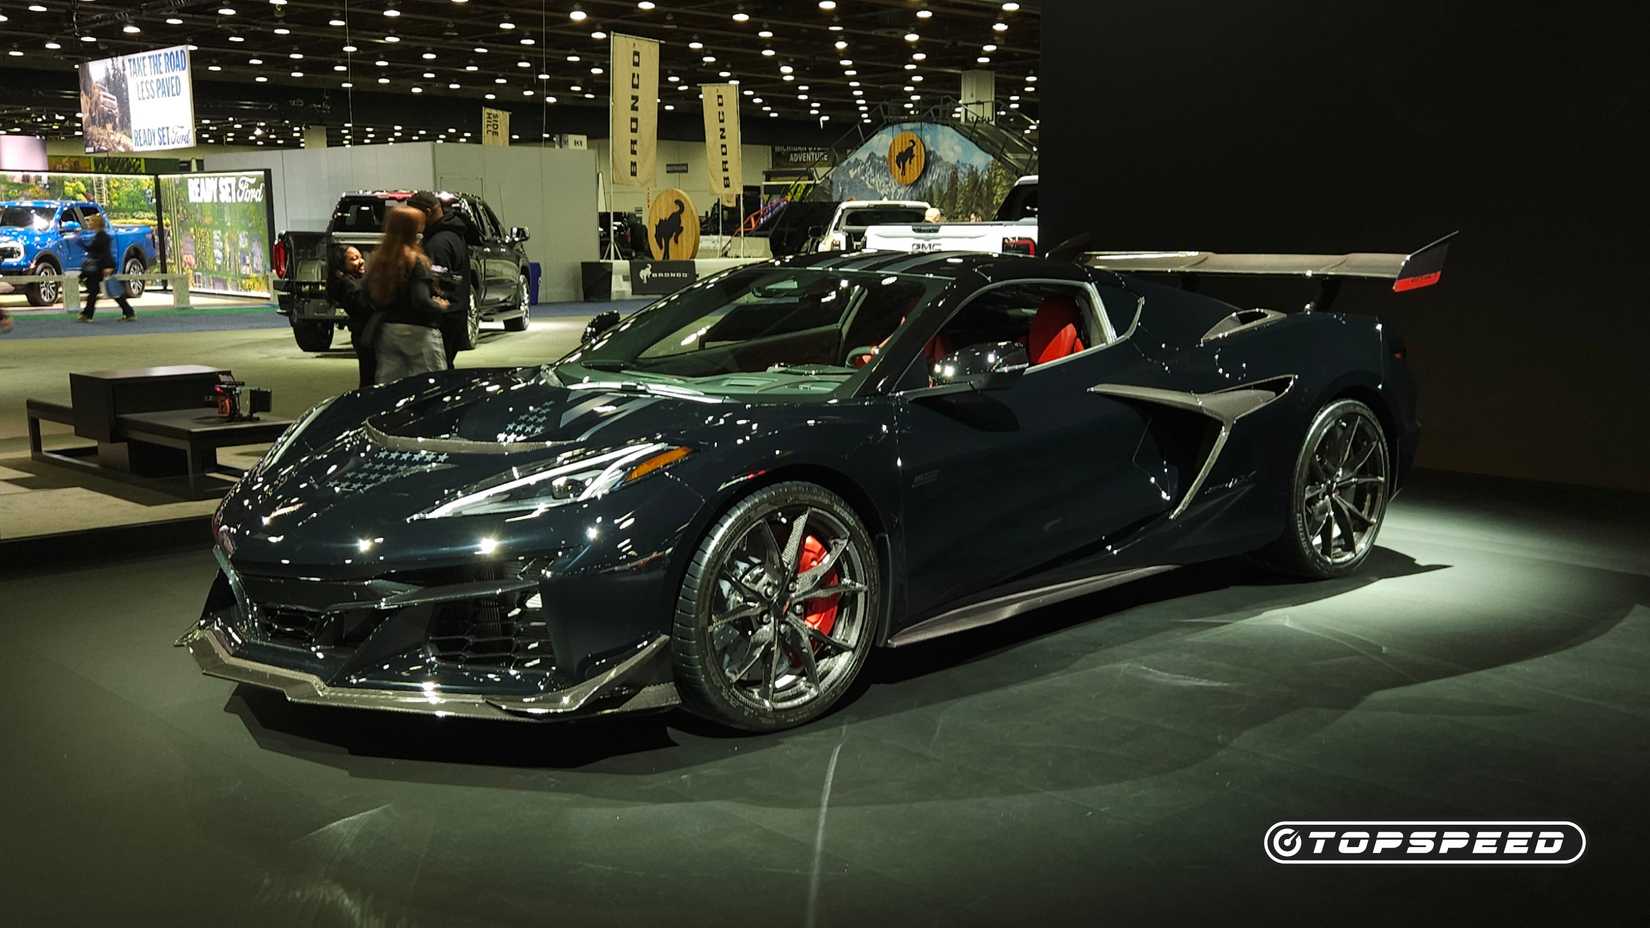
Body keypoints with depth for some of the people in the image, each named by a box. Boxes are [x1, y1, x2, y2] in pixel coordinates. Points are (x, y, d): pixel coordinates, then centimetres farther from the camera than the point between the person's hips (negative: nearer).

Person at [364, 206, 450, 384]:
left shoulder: (376, 260, 6)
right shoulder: (416, 261, -15)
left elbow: (368, 297, 10)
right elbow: (421, 301, -22)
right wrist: (441, 307, -5)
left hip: (386, 330, 7)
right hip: (418, 331, -7)